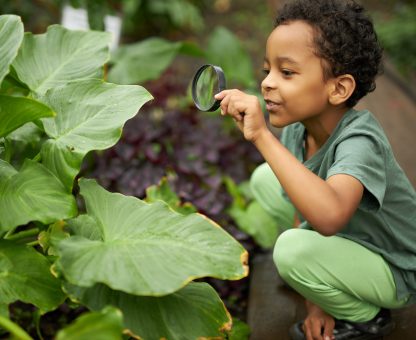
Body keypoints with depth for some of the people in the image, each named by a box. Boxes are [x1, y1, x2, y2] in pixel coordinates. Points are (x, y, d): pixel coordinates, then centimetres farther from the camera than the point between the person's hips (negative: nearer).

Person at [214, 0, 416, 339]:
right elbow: (304, 196, -2)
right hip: (352, 235, 7)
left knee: (293, 250, -31)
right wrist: (314, 300, -2)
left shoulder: (359, 141, -36)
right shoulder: (297, 128, -14)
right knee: (264, 179, 2)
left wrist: (262, 136, -53)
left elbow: (329, 217, -56)